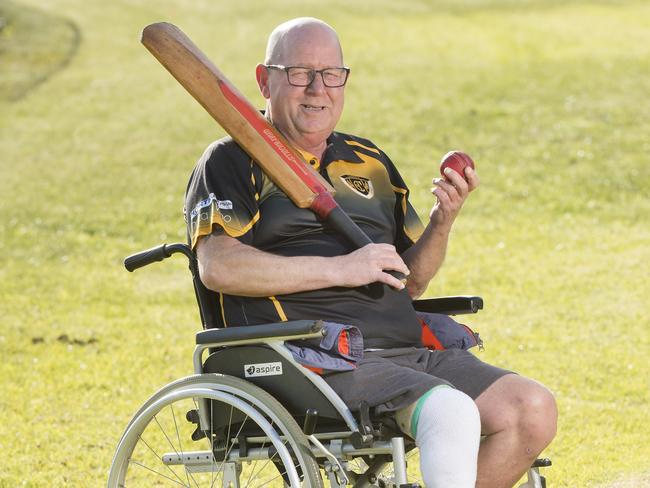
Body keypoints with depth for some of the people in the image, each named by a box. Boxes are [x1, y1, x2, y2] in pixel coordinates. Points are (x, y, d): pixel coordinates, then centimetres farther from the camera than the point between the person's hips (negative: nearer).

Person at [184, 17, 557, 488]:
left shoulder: (369, 162, 25)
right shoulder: (234, 161, 5)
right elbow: (218, 267, -12)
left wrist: (443, 220, 5)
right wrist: (339, 268, -13)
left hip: (406, 350, 7)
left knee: (533, 408, -15)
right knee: (450, 410, -32)